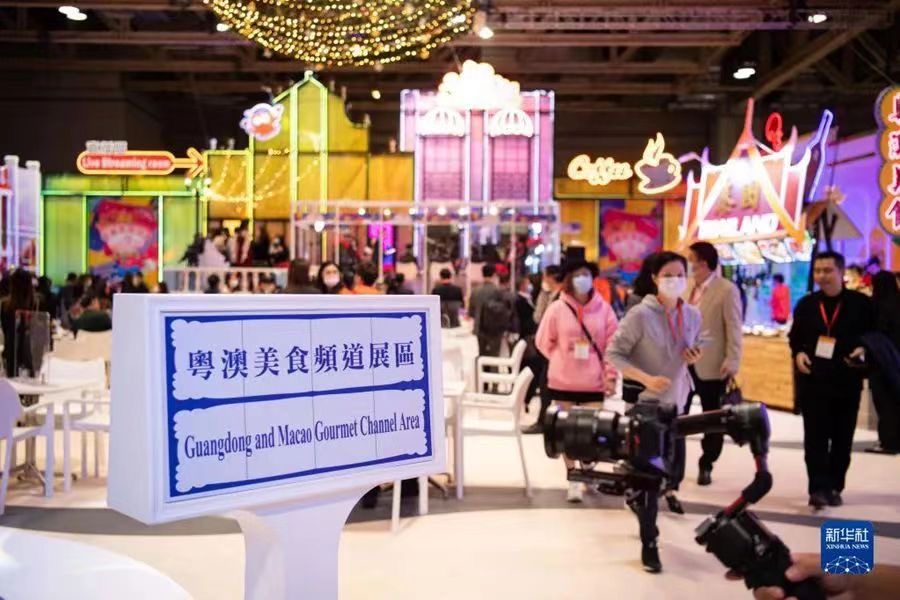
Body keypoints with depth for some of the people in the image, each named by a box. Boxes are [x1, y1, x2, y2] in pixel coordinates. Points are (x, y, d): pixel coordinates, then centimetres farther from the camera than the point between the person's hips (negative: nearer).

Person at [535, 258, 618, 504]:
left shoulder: (603, 308, -1)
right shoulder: (557, 308, -4)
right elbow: (544, 342, 5)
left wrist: (610, 373, -3)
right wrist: (563, 361, 2)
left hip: (594, 381, 1)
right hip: (563, 381, 0)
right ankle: (572, 478, 16)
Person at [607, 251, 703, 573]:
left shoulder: (693, 315, -1)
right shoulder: (640, 314, -18)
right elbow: (613, 353, -16)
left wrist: (695, 358, -9)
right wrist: (647, 378, -26)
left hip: (678, 400, 6)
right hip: (647, 401, -6)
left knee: (674, 468, 15)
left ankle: (638, 498, 45)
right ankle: (648, 542, 13)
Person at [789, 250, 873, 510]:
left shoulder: (861, 303, -1)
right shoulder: (806, 304, 6)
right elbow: (795, 337, 13)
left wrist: (864, 349, -16)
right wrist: (798, 353, -6)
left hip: (846, 381, 0)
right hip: (813, 381, 1)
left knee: (842, 439, 9)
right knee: (815, 438, -4)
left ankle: (834, 488, 20)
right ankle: (818, 489, -3)